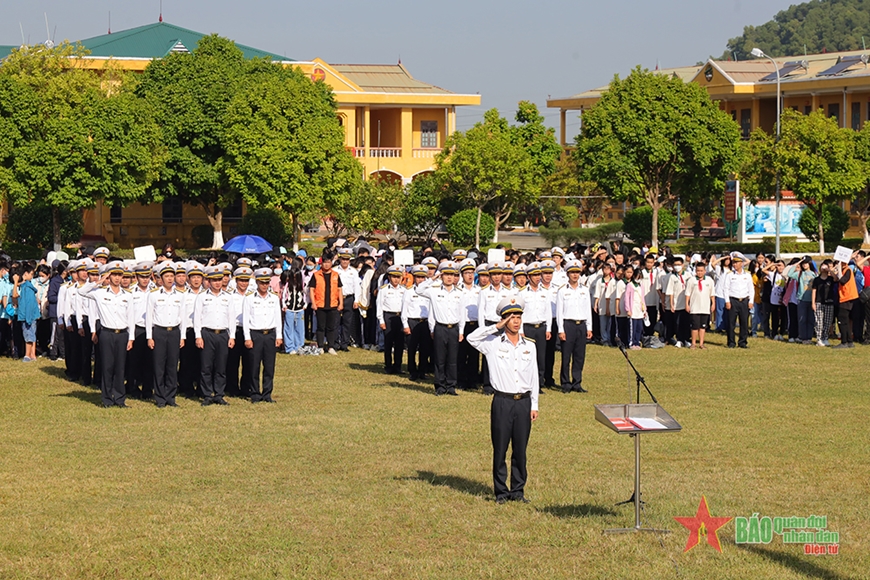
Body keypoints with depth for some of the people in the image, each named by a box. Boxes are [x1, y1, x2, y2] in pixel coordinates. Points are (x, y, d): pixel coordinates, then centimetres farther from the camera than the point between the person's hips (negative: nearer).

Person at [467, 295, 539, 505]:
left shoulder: (529, 346, 11)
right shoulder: (494, 343, 1)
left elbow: (534, 377, 15)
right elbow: (471, 338, -15)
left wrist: (534, 405, 11)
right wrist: (496, 327, -10)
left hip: (523, 402, 3)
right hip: (502, 402, -3)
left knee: (520, 450, 6)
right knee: (500, 449, 1)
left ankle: (518, 490, 15)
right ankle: (501, 491, 10)